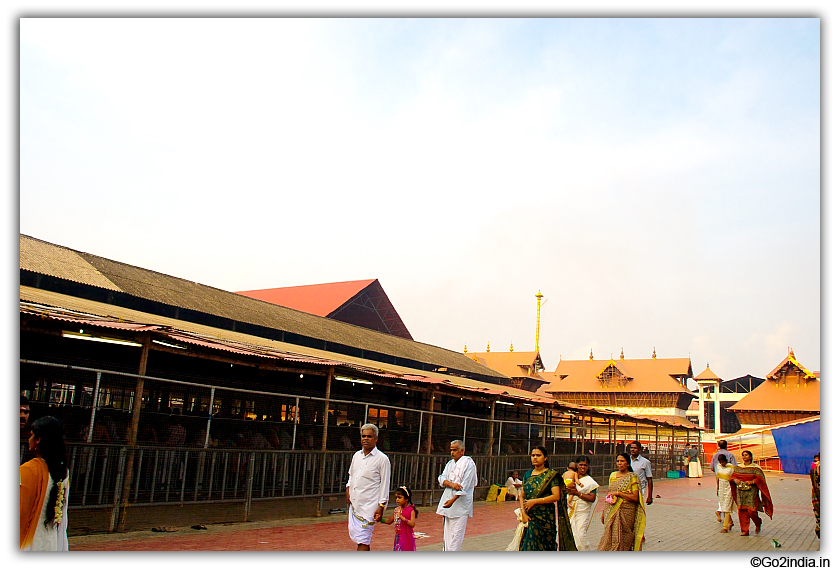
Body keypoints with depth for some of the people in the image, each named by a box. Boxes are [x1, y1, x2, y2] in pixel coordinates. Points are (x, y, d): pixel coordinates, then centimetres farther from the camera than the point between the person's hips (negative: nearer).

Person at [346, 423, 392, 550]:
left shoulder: (382, 459, -7)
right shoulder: (357, 455, 11)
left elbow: (385, 485, -7)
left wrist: (381, 507, -11)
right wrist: (348, 488, 8)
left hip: (368, 506, -7)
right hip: (354, 504, 7)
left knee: (362, 541, -7)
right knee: (354, 534, 13)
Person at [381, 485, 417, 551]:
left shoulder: (411, 510, -11)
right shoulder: (396, 510, 7)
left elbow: (412, 524, -23)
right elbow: (389, 521, 18)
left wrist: (401, 516, -27)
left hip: (406, 537, -6)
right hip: (398, 536, 6)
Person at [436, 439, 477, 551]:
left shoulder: (468, 464, -7)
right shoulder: (450, 463, 16)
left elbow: (465, 486, -14)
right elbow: (442, 479, 6)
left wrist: (453, 500, -21)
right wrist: (451, 484, -14)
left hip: (461, 504, -7)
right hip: (448, 502, 7)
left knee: (456, 533, -8)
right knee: (447, 532, 9)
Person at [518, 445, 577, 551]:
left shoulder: (551, 475, -2)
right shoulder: (528, 474, 12)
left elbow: (556, 496, -13)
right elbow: (522, 496, 11)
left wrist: (535, 501, -14)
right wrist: (523, 513, -4)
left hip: (545, 518, -4)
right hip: (529, 517, 4)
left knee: (544, 547, -3)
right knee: (526, 546, 0)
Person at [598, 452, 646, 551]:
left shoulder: (632, 477, -5)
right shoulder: (612, 475, 12)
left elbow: (635, 497, -11)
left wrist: (618, 493, -16)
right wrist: (604, 512, 18)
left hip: (626, 511, -5)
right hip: (611, 511, 5)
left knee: (622, 538, -2)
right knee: (609, 537, 2)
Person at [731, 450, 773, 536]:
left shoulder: (755, 468, -2)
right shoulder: (738, 468, 12)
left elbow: (760, 478, -9)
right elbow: (733, 476, 12)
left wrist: (752, 482, -23)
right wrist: (735, 480, -10)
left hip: (751, 491, -4)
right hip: (741, 491, 4)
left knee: (751, 510, -10)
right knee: (742, 511, 1)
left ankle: (758, 523, 23)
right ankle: (745, 531, 9)